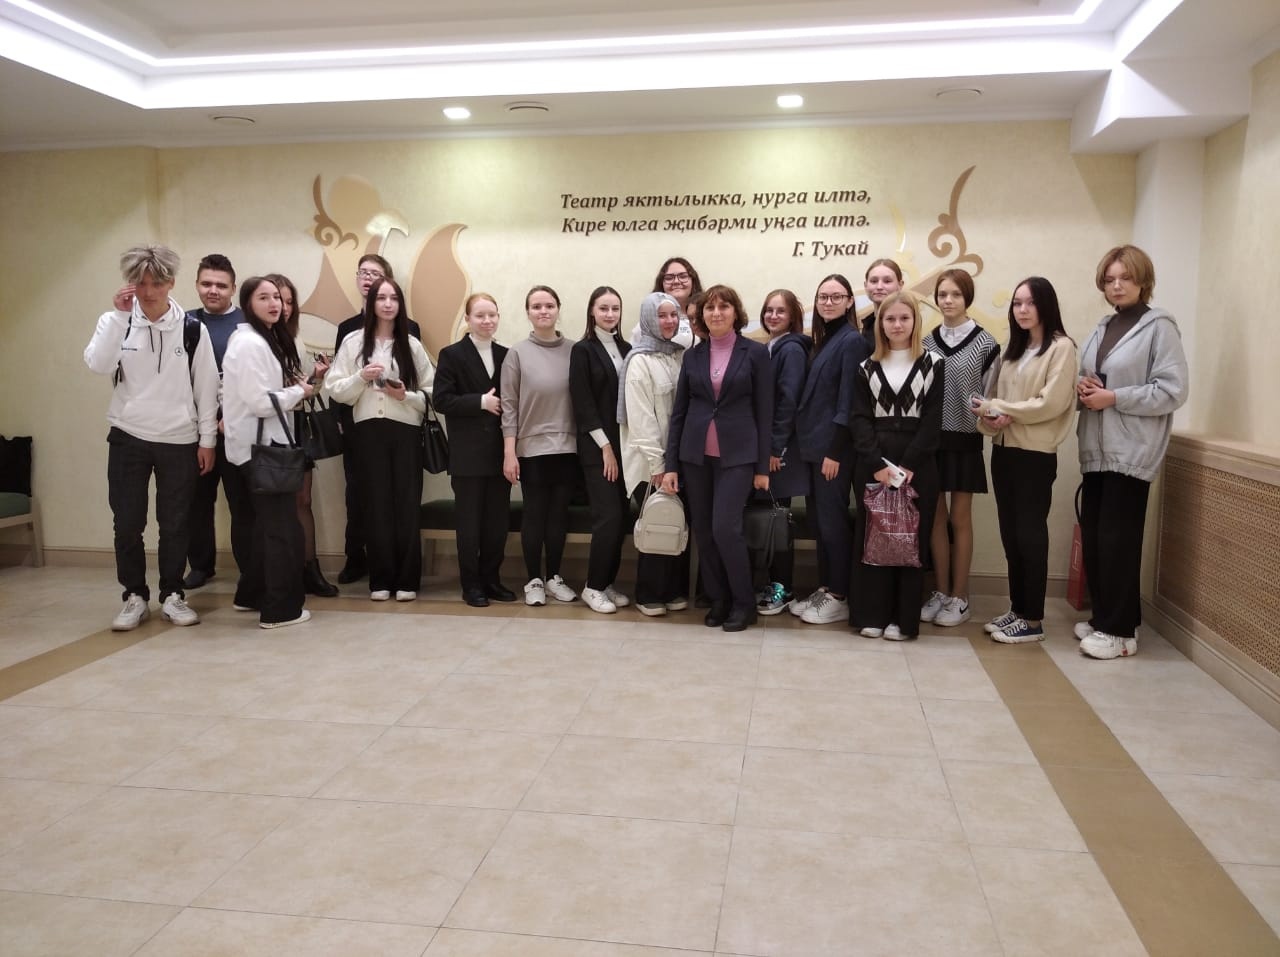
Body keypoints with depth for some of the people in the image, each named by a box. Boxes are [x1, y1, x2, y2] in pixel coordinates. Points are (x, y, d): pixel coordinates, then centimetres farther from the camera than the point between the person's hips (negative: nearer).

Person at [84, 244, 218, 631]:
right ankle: (134, 597, 19)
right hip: (128, 438, 1)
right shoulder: (116, 321, -2)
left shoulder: (192, 329, -3)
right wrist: (119, 315, -24)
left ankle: (172, 595, 22)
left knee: (175, 524, 8)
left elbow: (206, 387, 1)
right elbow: (98, 365, -19)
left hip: (179, 441, 0)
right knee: (127, 524, 5)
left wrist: (207, 439, 0)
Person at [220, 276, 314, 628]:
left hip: (264, 443, 10)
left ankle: (251, 594, 30)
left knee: (265, 524, 19)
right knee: (282, 526, -4)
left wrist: (298, 384, 2)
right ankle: (281, 608, 3)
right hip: (259, 445, -10)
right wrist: (299, 392, -10)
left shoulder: (266, 339, 15)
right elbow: (260, 403, -22)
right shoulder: (249, 343, -17)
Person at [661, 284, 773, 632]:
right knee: (703, 532, 6)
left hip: (737, 455, -4)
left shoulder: (755, 352, -1)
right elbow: (679, 411, 8)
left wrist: (763, 467, -5)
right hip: (696, 455, 4)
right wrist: (671, 464, 2)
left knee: (725, 528, -11)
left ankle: (744, 602, 7)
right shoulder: (693, 355, 7)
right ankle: (717, 599, 21)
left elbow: (764, 412, -1)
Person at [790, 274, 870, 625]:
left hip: (834, 447, -8)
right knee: (818, 519, 12)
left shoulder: (852, 340, -10)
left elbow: (848, 400, -15)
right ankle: (824, 589, 21)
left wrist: (835, 451, -17)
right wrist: (809, 444, 11)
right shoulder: (823, 339, 15)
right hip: (814, 444, 8)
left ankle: (839, 597, 7)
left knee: (832, 520, -2)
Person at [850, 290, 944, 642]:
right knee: (871, 536, 2)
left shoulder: (933, 364, 4)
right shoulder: (868, 368, 10)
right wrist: (876, 463, -12)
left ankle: (904, 619, 7)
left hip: (917, 464, -2)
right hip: (873, 463, 2)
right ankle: (871, 615, 10)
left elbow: (933, 419, -3)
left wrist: (909, 465, -13)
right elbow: (860, 418, 1)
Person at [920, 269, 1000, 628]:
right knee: (936, 517, 7)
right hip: (931, 439, 3)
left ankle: (959, 597, 13)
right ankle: (940, 591, 17)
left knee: (960, 518, 4)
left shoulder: (985, 343, -2)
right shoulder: (926, 343, 6)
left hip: (965, 440, -2)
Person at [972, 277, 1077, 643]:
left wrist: (999, 409, -13)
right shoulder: (1014, 349, 15)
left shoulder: (1061, 348, -6)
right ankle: (1017, 609, 20)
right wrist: (989, 418, -10)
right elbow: (999, 399, 12)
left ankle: (1033, 620, 5)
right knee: (1010, 534, 10)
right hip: (1004, 450, 7)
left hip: (1036, 454, -7)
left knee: (1030, 534, -2)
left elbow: (1051, 403, -15)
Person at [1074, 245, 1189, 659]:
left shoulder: (1159, 327, -5)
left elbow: (1172, 391, -12)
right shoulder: (1102, 329, 16)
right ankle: (1103, 618, 20)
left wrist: (1113, 397, -16)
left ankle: (1120, 631, 3)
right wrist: (1083, 389, 2)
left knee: (1117, 540, -6)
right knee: (1092, 537, 7)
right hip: (1097, 450, 7)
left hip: (1131, 451, -7)